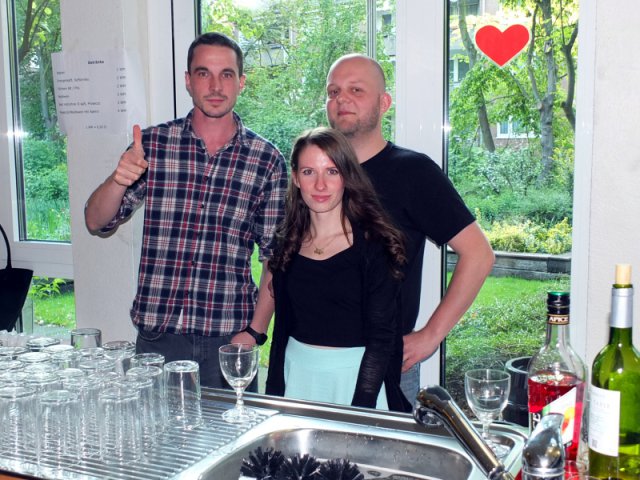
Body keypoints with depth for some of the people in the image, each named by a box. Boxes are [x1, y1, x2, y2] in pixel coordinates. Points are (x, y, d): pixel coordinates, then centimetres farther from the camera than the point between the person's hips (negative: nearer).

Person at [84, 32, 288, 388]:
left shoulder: (266, 159, -1)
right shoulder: (153, 143, 1)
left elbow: (276, 258, 2)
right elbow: (96, 223, 2)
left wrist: (254, 331, -6)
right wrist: (118, 181, -18)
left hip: (229, 340, 0)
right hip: (156, 335, 1)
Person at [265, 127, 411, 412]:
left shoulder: (373, 244, -10)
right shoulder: (289, 242, 4)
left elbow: (382, 336, -11)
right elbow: (282, 325, 9)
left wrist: (360, 407, -17)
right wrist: (273, 393, 5)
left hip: (358, 374, -4)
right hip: (297, 374, 4)